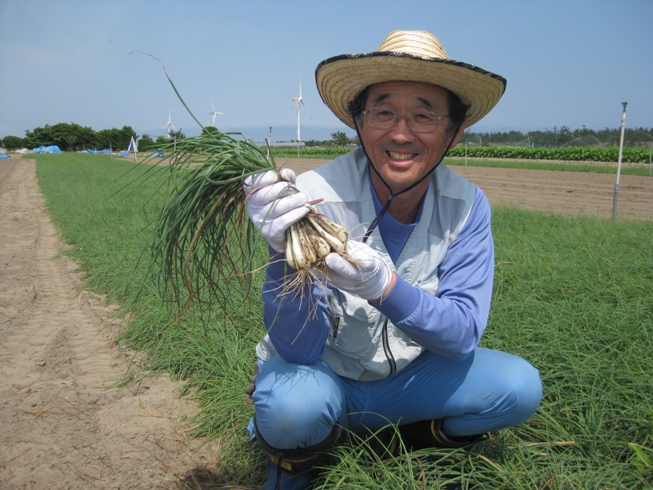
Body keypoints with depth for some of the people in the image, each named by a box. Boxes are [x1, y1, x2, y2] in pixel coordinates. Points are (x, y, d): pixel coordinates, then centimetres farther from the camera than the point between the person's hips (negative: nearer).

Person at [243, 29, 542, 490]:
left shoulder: (467, 206, -14)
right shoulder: (314, 197, -25)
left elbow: (463, 334, -20)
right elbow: (299, 351, -26)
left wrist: (385, 287, -40)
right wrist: (289, 257, -45)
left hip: (407, 378, 3)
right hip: (321, 375, -3)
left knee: (519, 386, -17)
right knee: (293, 404, -35)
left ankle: (410, 440, 12)